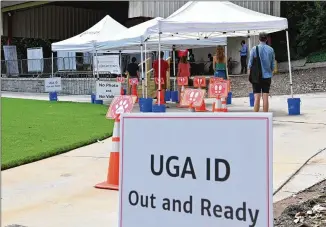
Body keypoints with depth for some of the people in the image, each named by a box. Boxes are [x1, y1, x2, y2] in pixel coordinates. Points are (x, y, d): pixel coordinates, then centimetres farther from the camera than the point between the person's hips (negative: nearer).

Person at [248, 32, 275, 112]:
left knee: (257, 98, -1)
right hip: (267, 76, 2)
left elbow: (250, 63, -3)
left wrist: (250, 74, 11)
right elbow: (273, 64, 6)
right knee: (265, 98, 4)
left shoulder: (254, 49, -6)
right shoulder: (271, 50, 1)